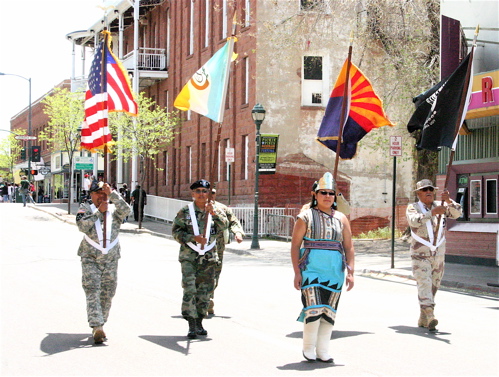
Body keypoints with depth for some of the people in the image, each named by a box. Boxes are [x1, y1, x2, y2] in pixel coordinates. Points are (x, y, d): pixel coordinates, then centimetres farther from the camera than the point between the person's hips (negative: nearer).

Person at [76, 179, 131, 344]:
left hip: (111, 259, 3)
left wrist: (112, 194, -19)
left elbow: (126, 210, -15)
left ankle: (99, 325, 20)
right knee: (92, 292, -12)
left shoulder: (114, 210, 7)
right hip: (90, 258, -3)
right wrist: (98, 211, -14)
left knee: (108, 293, 7)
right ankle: (98, 328, -18)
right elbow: (82, 226, -14)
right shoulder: (85, 209, 3)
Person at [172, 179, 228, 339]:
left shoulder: (216, 210, 6)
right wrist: (193, 238, -15)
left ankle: (199, 323, 21)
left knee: (204, 291, 8)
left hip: (209, 257, 2)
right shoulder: (185, 212, 2)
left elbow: (224, 225, -11)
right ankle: (192, 325, -11)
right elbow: (176, 231, -1)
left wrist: (214, 212, -29)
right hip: (189, 256, -2)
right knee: (189, 290, -12)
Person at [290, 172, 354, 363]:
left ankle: (323, 351, 14)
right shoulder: (305, 217, 1)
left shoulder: (341, 219, 10)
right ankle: (308, 348, 4)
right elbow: (295, 245, -1)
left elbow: (349, 247, 10)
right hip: (311, 270, -4)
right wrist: (297, 272, -8)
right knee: (314, 308, -12)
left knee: (329, 312, 5)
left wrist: (350, 272, 0)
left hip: (334, 272, 4)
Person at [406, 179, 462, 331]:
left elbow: (457, 213, -4)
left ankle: (423, 319, 17)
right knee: (424, 284, -18)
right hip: (420, 254, -4)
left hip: (439, 254, 4)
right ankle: (430, 317, -30)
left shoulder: (440, 206, 10)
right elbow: (414, 220, -21)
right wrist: (433, 212, -32)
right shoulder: (412, 207, 0)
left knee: (433, 287, 7)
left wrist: (449, 201, -23)